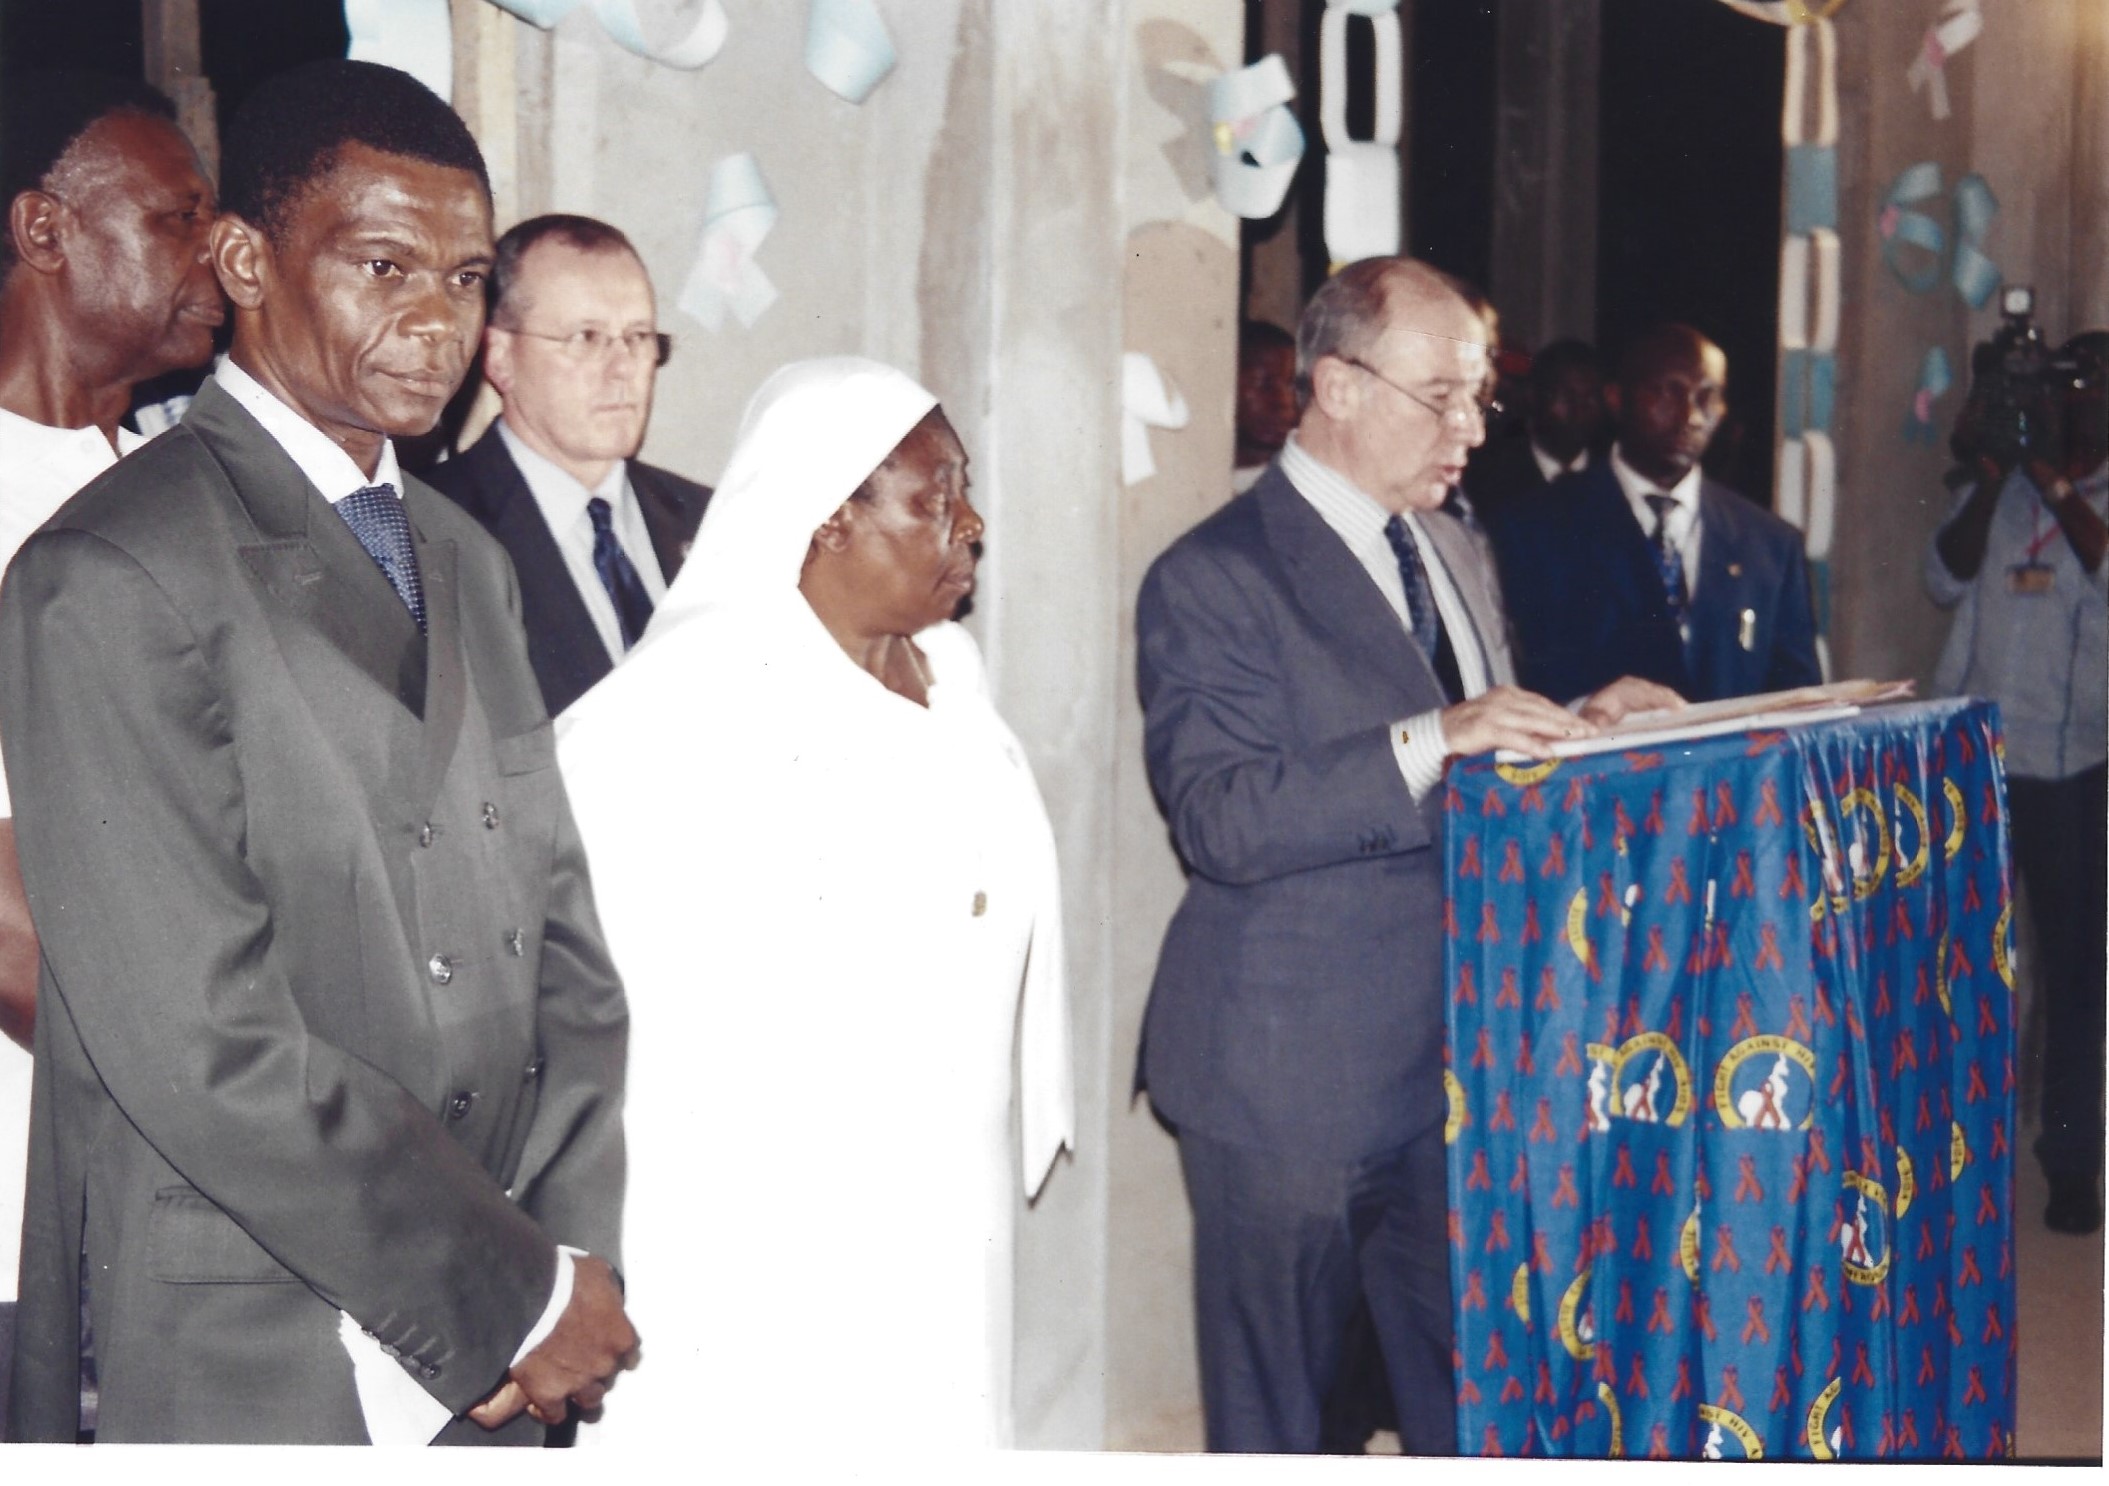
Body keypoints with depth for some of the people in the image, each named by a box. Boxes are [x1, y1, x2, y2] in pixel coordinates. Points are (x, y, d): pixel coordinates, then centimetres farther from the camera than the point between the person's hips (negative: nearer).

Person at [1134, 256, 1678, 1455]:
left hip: (1455, 1062, 7)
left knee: (1480, 1398, 13)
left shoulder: (1455, 551, 14)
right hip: (1291, 1081, -7)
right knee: (1275, 1417, 7)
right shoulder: (1212, 580, -12)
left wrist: (1580, 726, 1)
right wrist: (1429, 744, -30)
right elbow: (1220, 818, -23)